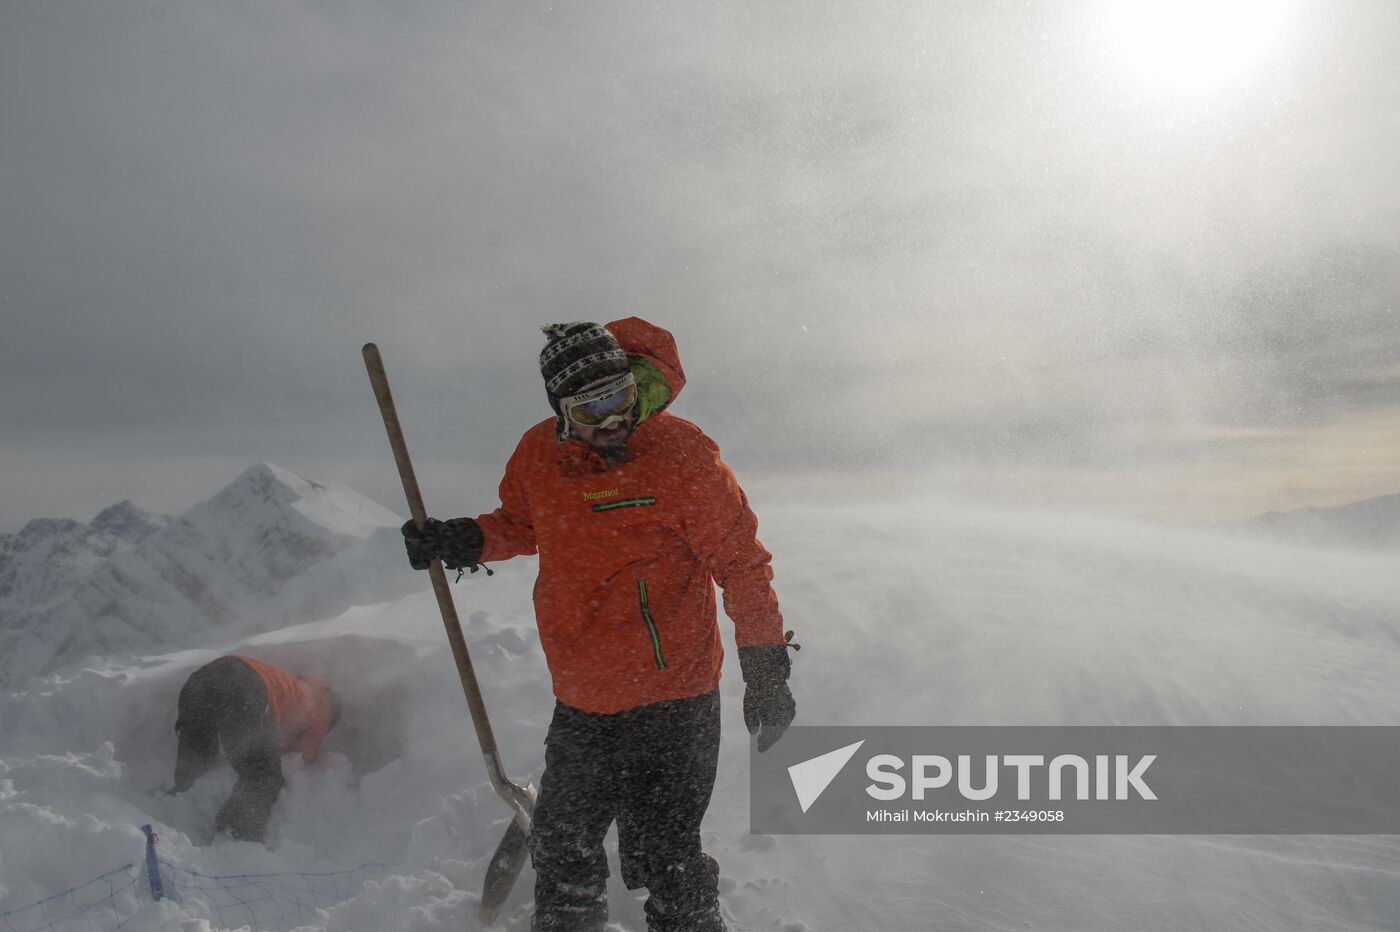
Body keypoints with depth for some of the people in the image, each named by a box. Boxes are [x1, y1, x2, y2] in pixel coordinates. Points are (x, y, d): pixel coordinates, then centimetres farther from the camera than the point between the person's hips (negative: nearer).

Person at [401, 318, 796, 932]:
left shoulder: (682, 453, -16)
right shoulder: (539, 453, -2)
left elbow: (741, 560, -9)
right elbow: (521, 524, 19)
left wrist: (766, 669, -9)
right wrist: (464, 542, 1)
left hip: (670, 707, -5)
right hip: (579, 703, 6)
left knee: (663, 864, 3)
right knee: (561, 850, 23)